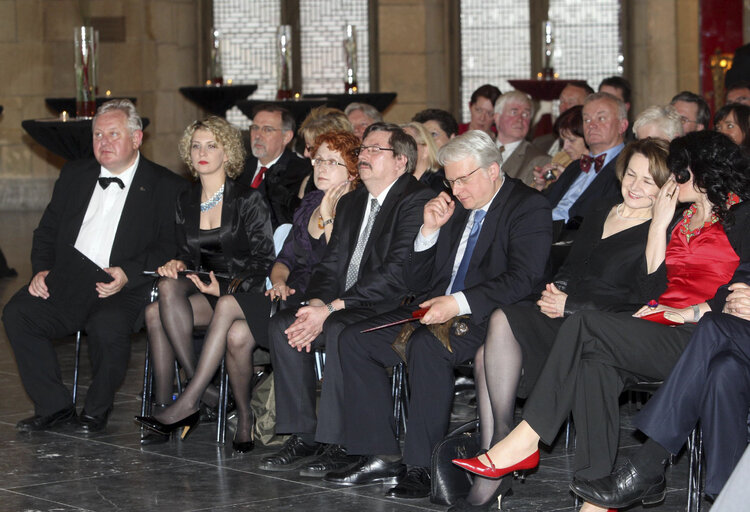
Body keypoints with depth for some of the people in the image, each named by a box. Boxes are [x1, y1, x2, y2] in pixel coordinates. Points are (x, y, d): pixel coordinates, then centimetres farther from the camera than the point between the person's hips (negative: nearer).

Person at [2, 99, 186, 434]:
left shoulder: (166, 187, 4)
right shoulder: (74, 175, 19)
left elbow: (170, 247, -4)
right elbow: (48, 229, 22)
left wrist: (127, 273, -19)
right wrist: (42, 269, 3)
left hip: (124, 291, -4)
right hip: (66, 285, 5)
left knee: (108, 327, -35)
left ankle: (97, 409, -7)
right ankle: (55, 407, -8)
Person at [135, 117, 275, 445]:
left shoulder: (249, 200, -4)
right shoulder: (186, 202, 14)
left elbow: (264, 260, -7)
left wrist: (224, 288, -17)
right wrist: (178, 265, -6)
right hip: (202, 285, 6)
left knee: (157, 313, -27)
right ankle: (163, 408, -27)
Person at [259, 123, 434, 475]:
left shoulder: (416, 201, -10)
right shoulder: (350, 203, 19)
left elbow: (397, 274, -20)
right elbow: (330, 264, 16)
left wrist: (331, 309, -21)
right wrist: (316, 304, -8)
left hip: (393, 308, -8)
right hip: (342, 308, 8)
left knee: (339, 330, -34)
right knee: (282, 324, -11)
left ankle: (336, 444, -25)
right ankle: (302, 437, -10)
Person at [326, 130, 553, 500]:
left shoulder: (528, 207, -4)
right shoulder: (455, 208, 18)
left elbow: (523, 279, -18)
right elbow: (417, 283, 18)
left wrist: (459, 303, -26)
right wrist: (430, 230, 3)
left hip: (489, 319, -8)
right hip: (435, 313, 8)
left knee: (426, 345, -35)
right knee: (354, 340, -6)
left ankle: (422, 467, -28)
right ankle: (380, 456, -7)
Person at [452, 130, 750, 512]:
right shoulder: (684, 219, 25)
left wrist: (692, 311, -13)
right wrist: (659, 225, 12)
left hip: (701, 336, -7)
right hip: (661, 328, 7)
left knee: (585, 327, -25)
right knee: (595, 364, -26)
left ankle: (524, 442, -23)